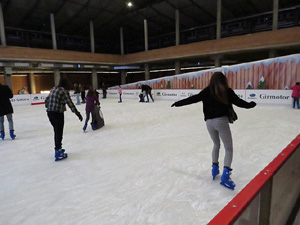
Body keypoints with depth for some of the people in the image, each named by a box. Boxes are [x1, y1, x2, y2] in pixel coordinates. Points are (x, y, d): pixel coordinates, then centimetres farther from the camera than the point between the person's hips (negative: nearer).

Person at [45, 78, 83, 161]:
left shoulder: (53, 89, 13)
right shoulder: (64, 91, -11)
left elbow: (46, 100, 20)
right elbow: (70, 103, -15)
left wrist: (48, 107, 36)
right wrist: (77, 113, -13)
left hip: (49, 113, 8)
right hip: (58, 113, -8)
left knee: (56, 131, 20)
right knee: (59, 132, 0)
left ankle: (58, 148, 34)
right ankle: (58, 154, 6)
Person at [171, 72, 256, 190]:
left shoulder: (206, 91, 6)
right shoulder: (227, 91, 3)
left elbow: (192, 99, 4)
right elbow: (238, 102, 9)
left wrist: (178, 103, 13)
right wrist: (250, 104, 28)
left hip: (209, 122, 4)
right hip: (221, 121, -3)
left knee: (216, 145, 25)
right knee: (229, 149, 3)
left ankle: (215, 168, 30)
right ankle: (225, 174, -9)